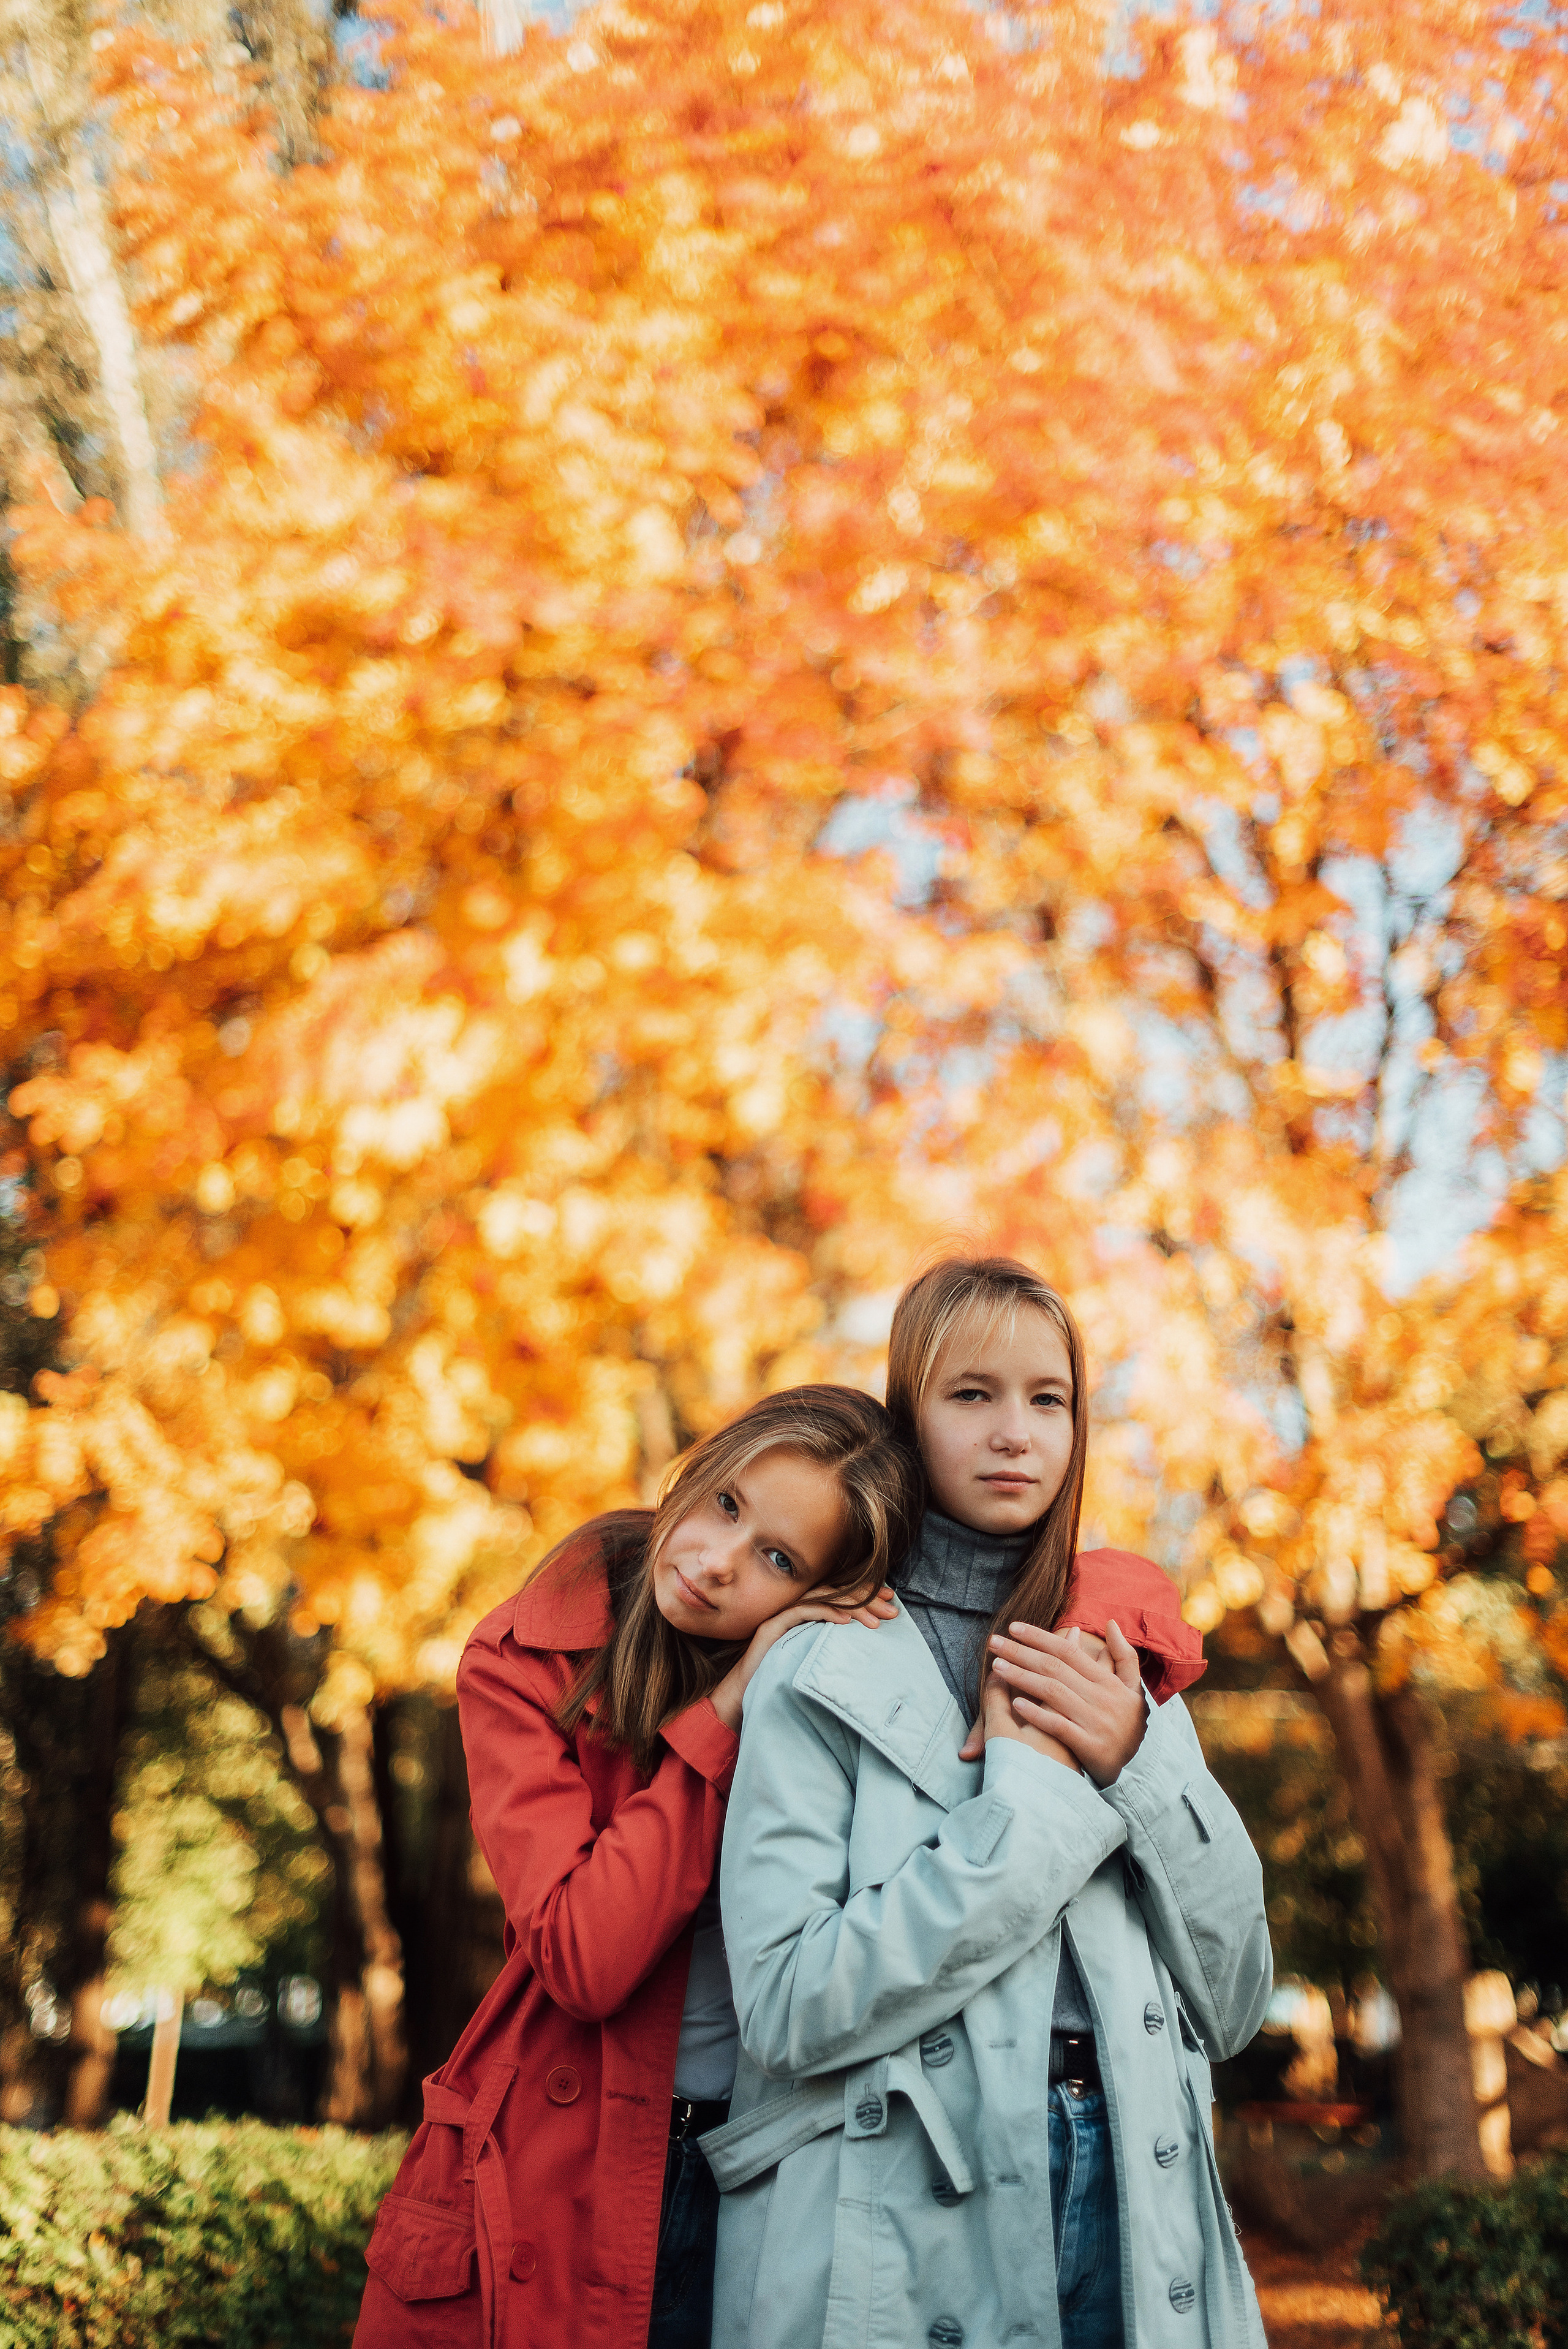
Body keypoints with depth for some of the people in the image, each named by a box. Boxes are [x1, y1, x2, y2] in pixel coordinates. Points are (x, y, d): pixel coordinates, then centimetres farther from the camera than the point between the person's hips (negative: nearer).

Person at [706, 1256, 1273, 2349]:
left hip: (1135, 2210, 4)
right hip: (907, 2242, -4)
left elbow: (1233, 2003, 6)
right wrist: (1031, 1795, -15)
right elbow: (788, 2006, -16)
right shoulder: (829, 1671, -5)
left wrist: (1138, 1767, -9)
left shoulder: (1119, 1664, 9)